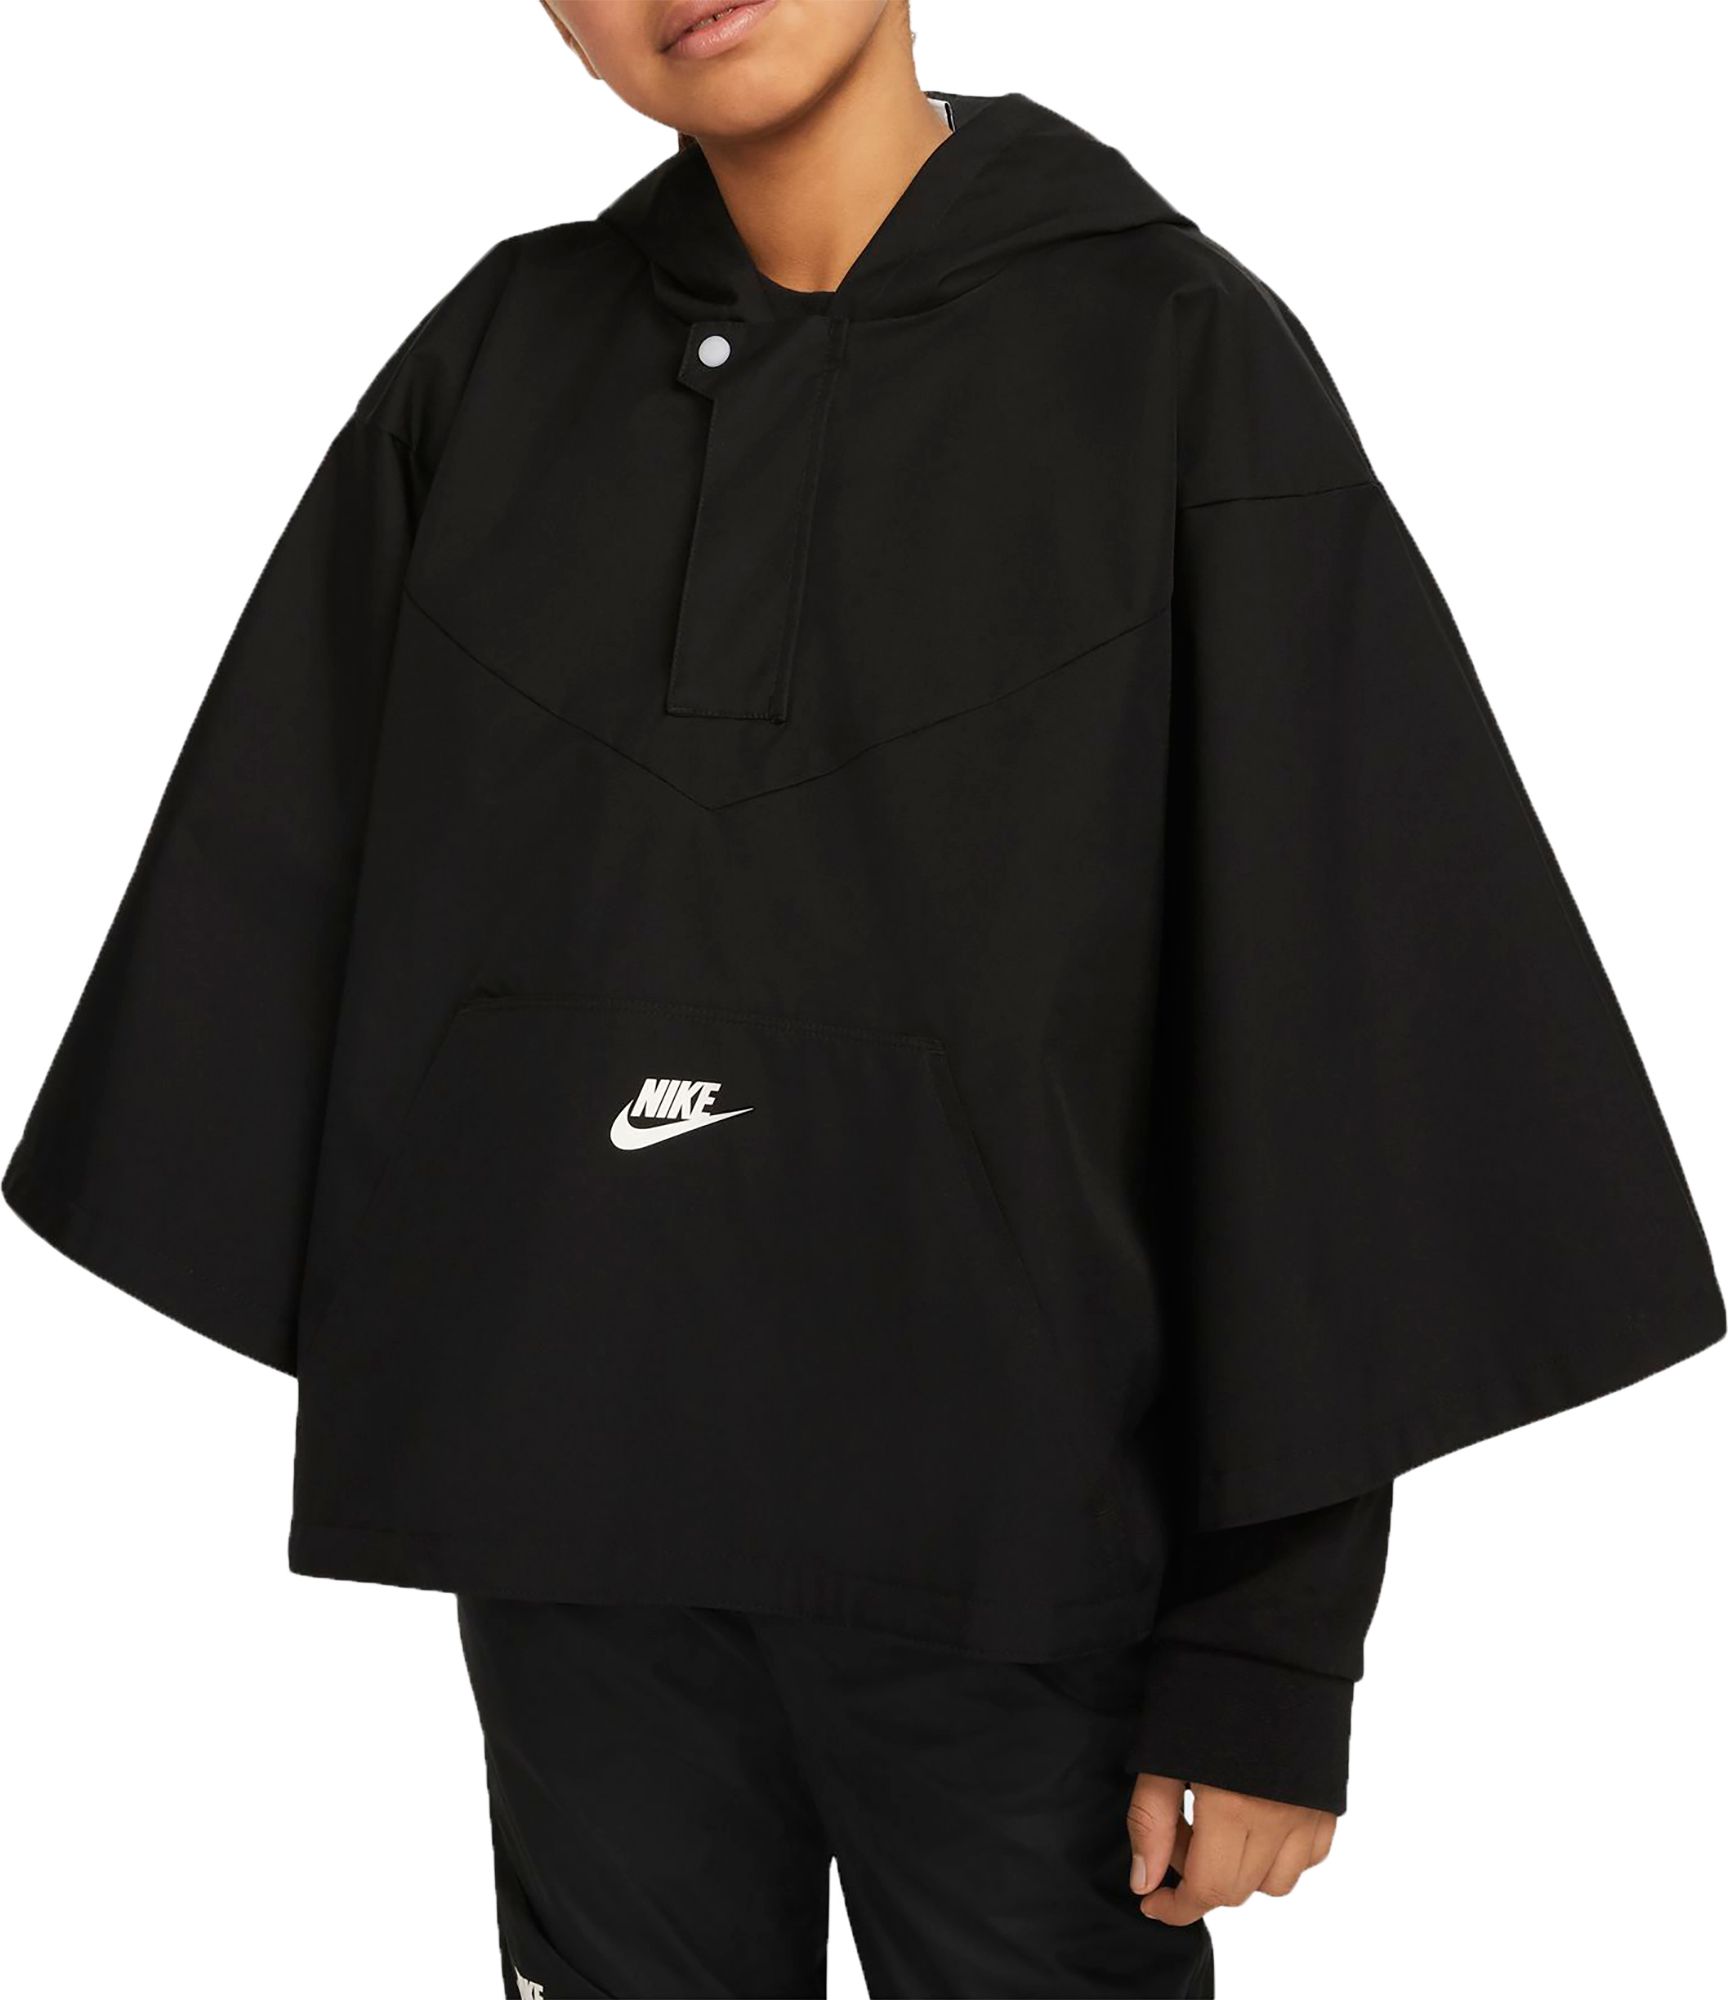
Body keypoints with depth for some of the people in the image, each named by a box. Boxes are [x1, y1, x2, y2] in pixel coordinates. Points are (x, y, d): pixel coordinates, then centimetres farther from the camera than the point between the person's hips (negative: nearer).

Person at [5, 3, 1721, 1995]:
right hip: (572, 1518, 3)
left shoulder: (1183, 359, -5)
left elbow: (1326, 1029, -7)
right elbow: (292, 899, 7)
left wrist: (1272, 1652, -9)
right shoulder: (497, 367, 5)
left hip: (1006, 1533, -2)